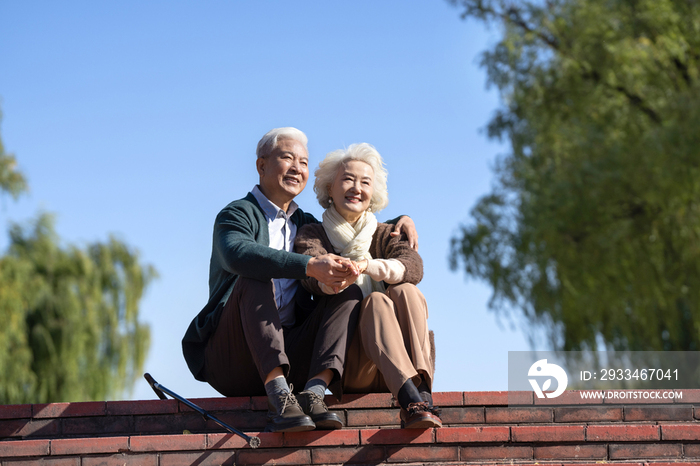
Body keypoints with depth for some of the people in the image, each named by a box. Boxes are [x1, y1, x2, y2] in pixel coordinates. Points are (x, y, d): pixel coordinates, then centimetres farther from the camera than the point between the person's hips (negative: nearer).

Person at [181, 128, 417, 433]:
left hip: (288, 355, 6)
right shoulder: (238, 214, -1)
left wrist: (399, 221, 14)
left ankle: (313, 392, -29)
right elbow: (237, 253, -26)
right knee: (256, 277, -28)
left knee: (349, 293, -8)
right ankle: (278, 396, -40)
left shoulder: (304, 224, 21)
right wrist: (311, 266, -36)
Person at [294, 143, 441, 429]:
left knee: (404, 291, -23)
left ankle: (422, 393, -41)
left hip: (393, 363, 2)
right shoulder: (312, 235, 11)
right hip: (344, 365, -2)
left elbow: (413, 266, -9)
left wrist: (365, 266, -30)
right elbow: (312, 275, -13)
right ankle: (410, 398, -50)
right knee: (376, 301, -28)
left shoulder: (383, 235, 16)